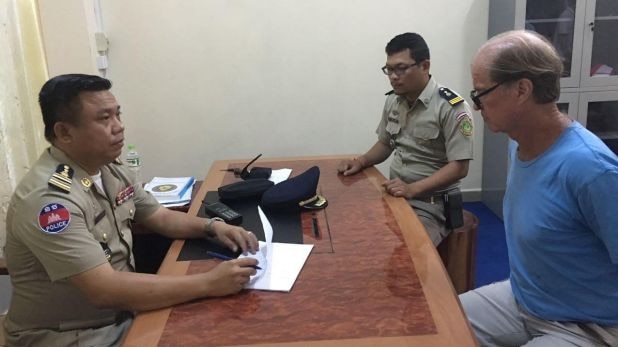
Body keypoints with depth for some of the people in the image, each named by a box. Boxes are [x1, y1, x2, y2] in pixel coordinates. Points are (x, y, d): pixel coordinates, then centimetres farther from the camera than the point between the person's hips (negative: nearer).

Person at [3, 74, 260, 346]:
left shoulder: (110, 169, 1)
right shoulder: (48, 198, -26)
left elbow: (161, 217, 12)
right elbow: (106, 291, -31)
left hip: (122, 316, 7)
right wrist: (208, 283, -30)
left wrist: (211, 227, -7)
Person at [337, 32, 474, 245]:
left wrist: (413, 189, -27)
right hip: (394, 195, 6)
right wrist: (361, 161, 1)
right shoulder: (392, 100, 7)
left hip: (431, 204, -6)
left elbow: (459, 167, -16)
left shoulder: (451, 107, -14)